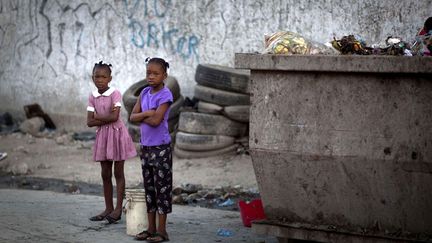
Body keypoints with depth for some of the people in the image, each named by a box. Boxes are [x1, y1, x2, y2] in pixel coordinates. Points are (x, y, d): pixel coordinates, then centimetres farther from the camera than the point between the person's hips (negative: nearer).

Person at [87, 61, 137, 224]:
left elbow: (114, 117, -21)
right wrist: (107, 118, -13)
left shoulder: (115, 94, -10)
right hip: (102, 135, 5)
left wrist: (98, 116, -9)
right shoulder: (92, 97, 4)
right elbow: (90, 122, -3)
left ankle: (118, 209, 4)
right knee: (105, 174, 9)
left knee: (118, 173, 1)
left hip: (116, 134, -5)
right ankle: (108, 208, 17)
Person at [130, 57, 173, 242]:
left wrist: (141, 116, -6)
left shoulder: (165, 95, -12)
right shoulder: (144, 93, 8)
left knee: (162, 187, -2)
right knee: (149, 188, 11)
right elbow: (133, 116, 2)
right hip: (145, 146, 7)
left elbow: (156, 120, -21)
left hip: (161, 147, -7)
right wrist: (147, 113, -14)